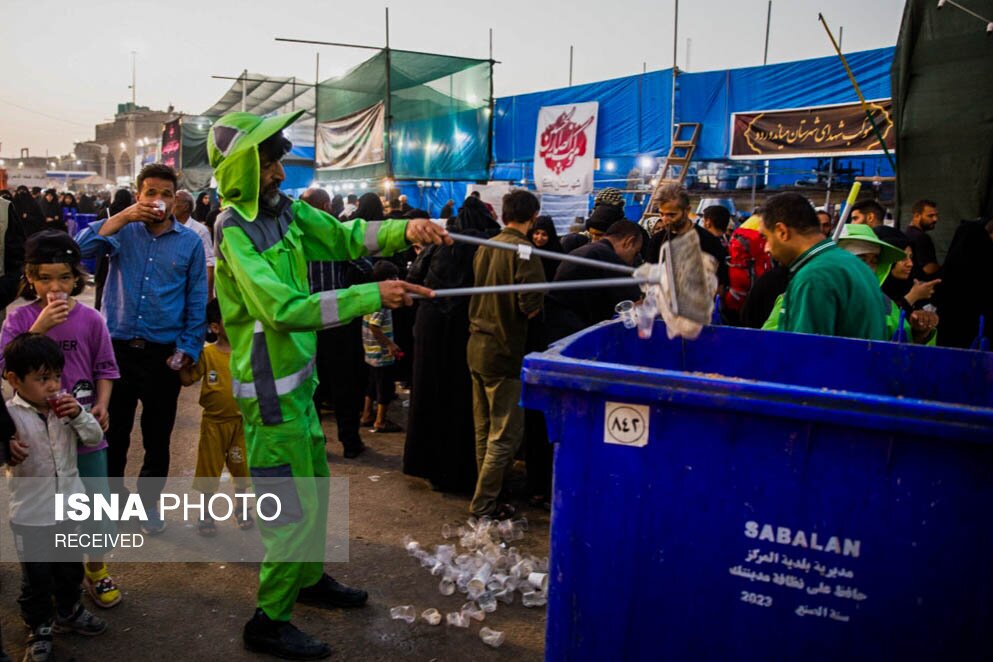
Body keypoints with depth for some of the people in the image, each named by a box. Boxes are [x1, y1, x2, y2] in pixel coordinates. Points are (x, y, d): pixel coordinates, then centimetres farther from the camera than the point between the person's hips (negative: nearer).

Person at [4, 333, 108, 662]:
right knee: (36, 577, 12)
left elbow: (95, 439, -2)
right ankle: (39, 629, 32)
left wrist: (79, 415, -18)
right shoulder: (9, 415, -16)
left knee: (71, 568, 23)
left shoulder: (65, 405, -5)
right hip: (31, 515, -4)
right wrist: (8, 450, -39)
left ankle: (68, 613, 45)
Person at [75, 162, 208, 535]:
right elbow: (81, 248, -14)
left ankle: (148, 502, 32)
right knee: (113, 432, 11)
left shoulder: (190, 242, 1)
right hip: (117, 348, 1)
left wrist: (188, 350, -5)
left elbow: (197, 301, 2)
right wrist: (123, 217, -18)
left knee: (157, 437, 12)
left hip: (163, 353, 0)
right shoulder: (123, 231, 3)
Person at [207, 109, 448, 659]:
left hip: (298, 376, 8)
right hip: (269, 389, -8)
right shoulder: (235, 231, -19)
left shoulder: (286, 210, 4)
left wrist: (404, 230, -12)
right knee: (296, 508, -1)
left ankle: (309, 579, 42)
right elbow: (285, 308, -29)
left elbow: (344, 236, 6)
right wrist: (373, 296, -29)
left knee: (314, 485, 21)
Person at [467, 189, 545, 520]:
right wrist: (532, 309, -1)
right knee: (506, 434, 2)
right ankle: (484, 504, 8)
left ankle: (485, 497, 28)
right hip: (504, 353, -8)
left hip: (477, 346, 8)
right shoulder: (524, 251, -15)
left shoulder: (485, 247, 8)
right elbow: (531, 305, -22)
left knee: (484, 430, 17)